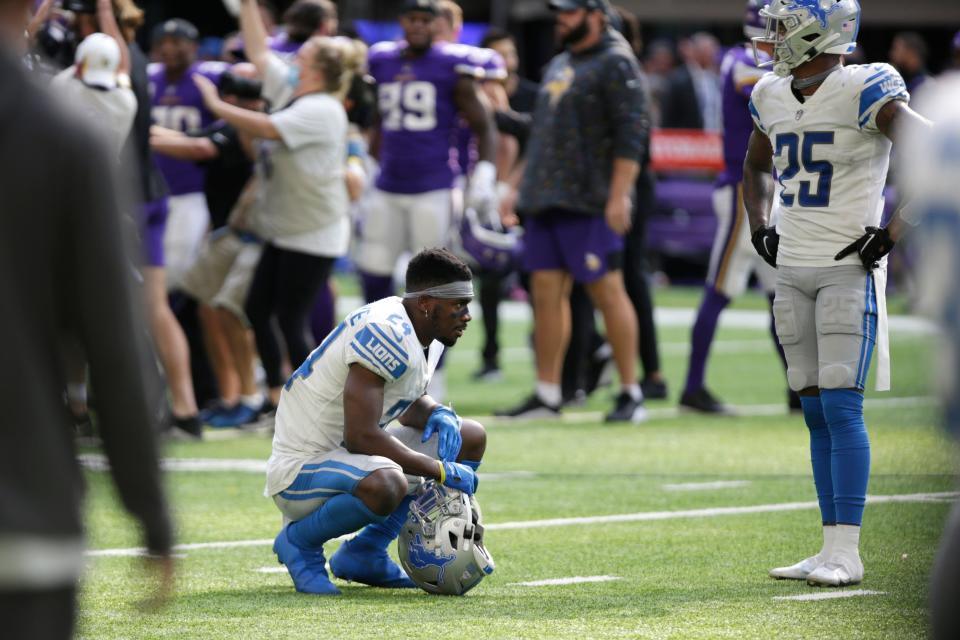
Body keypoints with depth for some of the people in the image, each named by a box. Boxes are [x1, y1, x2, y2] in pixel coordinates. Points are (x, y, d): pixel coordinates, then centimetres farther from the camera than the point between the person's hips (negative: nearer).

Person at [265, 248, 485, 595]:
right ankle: (299, 540, -8)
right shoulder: (387, 333, -25)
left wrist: (439, 415, -2)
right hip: (301, 470, -10)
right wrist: (441, 471, -22)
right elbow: (360, 437, -29)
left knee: (471, 438, 11)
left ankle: (364, 552, 10)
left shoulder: (426, 334, 5)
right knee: (386, 485, -40)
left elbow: (407, 404, 23)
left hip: (345, 454, 10)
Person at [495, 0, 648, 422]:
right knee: (546, 291, 6)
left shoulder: (615, 63, -8)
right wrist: (522, 189, 21)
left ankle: (630, 392, 1)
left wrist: (618, 197, -21)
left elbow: (631, 134, -15)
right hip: (545, 200, 9)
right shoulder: (559, 65, 19)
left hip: (589, 203, -9)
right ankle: (546, 395, 9)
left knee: (607, 292, -5)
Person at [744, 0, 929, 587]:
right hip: (794, 269, 7)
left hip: (850, 269, -7)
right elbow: (757, 167, 30)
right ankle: (832, 551, 10)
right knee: (816, 411, 7)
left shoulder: (865, 92, -13)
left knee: (841, 406, -11)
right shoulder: (772, 96, 10)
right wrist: (760, 227, 14)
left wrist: (894, 232, -17)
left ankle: (845, 552, -10)